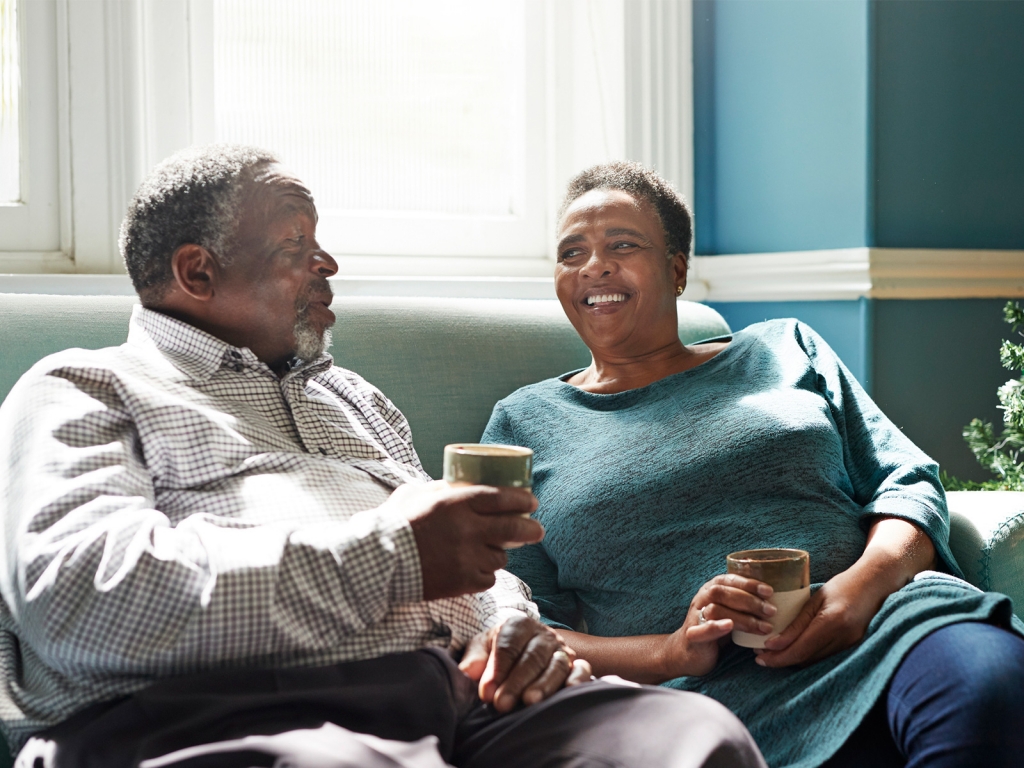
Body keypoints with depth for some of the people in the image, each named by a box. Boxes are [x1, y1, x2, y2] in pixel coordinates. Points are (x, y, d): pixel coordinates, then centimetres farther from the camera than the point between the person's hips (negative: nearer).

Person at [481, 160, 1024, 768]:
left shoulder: (784, 350, 23)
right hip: (709, 693, -3)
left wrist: (864, 582, -9)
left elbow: (908, 481, 15)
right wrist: (669, 653, -10)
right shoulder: (525, 422, 18)